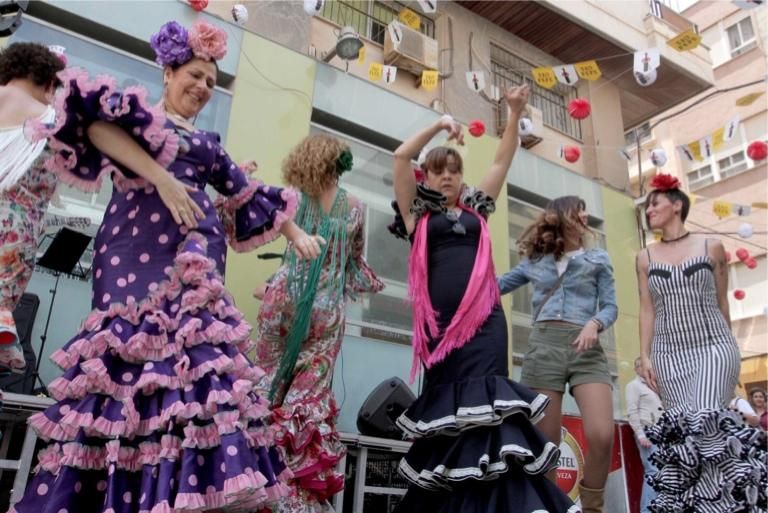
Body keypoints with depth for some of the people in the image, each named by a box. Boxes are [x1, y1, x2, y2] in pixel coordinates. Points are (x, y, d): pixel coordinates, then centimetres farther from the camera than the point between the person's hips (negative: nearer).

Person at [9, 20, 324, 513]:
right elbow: (96, 124, -10)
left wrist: (296, 234, 29)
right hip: (141, 254, -5)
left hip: (195, 263, 5)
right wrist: (162, 178, -18)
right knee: (137, 351, -15)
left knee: (198, 365, -9)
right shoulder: (138, 112, 13)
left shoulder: (208, 144, 28)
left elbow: (250, 196, 31)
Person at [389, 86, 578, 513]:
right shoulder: (418, 214, 14)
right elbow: (401, 157, 4)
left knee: (483, 401, -10)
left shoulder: (476, 210, 22)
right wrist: (439, 125, 2)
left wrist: (515, 114, 15)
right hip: (440, 318, -1)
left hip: (483, 317, 2)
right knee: (445, 401, 0)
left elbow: (503, 161, 21)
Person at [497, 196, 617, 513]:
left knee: (602, 436, -18)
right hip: (543, 346, 1)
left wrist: (594, 324, -11)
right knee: (546, 442, -3)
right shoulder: (534, 261, 18)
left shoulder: (598, 258, 19)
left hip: (586, 348, 0)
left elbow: (610, 306, 10)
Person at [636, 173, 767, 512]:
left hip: (714, 346, -2)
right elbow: (646, 309, 7)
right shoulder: (645, 258, 10)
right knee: (680, 429, -3)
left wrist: (724, 342, 12)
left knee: (706, 421, -20)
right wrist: (644, 356, -1)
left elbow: (722, 301, 10)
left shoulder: (711, 247, 6)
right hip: (668, 354, 2)